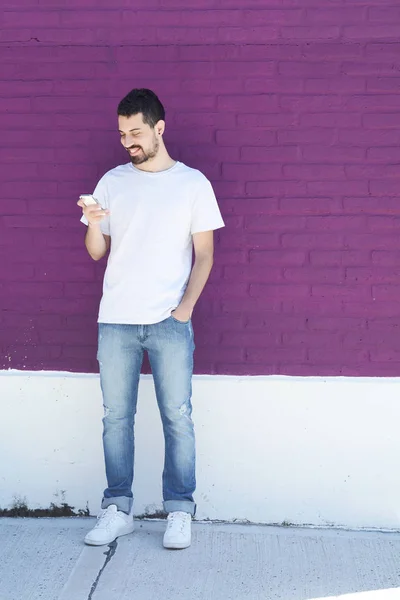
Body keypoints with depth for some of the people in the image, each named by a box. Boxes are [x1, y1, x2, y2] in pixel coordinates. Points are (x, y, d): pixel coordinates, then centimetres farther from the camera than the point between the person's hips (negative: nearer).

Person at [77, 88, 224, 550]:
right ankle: (117, 510, 15)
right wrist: (92, 222, -9)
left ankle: (179, 513, 10)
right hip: (115, 321, 3)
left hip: (170, 322, -2)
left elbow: (204, 253, 3)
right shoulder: (112, 182, 11)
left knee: (177, 417, -1)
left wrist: (185, 307, -8)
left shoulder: (192, 183, 4)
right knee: (116, 417, 5)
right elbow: (96, 252, 12)